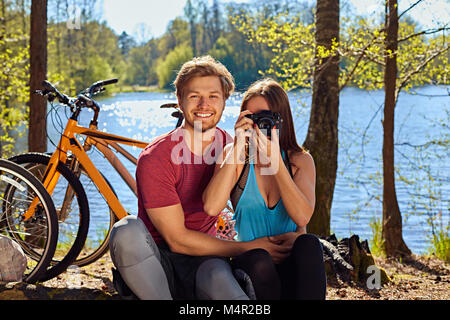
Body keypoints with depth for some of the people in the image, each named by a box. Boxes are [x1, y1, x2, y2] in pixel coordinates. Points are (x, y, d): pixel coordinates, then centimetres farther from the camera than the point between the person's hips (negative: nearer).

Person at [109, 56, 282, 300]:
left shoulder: (229, 147, 2)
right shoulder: (155, 159, -14)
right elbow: (177, 240, -16)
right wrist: (249, 248, -15)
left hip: (202, 261, 0)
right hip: (156, 263, 1)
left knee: (220, 278, -37)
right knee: (127, 230, -35)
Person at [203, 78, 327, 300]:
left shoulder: (300, 160, 5)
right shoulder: (234, 156, 3)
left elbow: (302, 217, -14)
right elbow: (211, 208, -16)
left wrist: (274, 158, -16)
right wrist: (237, 149, -16)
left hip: (292, 263, 1)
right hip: (249, 257, -1)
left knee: (308, 243, -30)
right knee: (259, 261, -34)